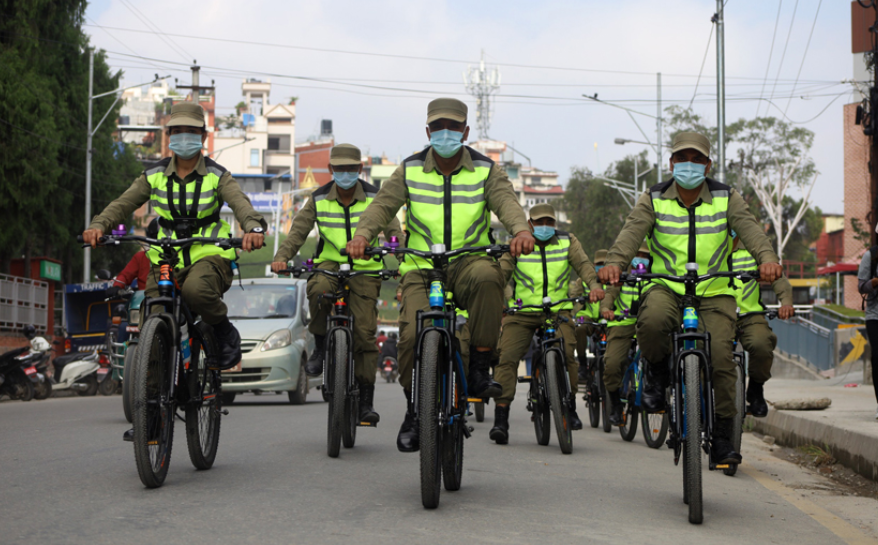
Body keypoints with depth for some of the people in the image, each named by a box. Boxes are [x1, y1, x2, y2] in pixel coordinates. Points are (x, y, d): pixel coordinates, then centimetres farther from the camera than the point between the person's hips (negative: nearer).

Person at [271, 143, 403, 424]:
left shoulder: (375, 198, -2)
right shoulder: (318, 199, 2)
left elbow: (394, 231, -9)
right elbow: (298, 230, -3)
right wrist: (281, 257, -19)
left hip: (365, 270, -1)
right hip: (330, 263, 1)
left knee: (365, 332, -9)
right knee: (318, 290, -35)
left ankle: (366, 400, -2)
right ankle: (320, 346, -11)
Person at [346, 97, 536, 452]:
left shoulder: (486, 170, 5)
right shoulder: (410, 171, 7)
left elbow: (506, 201, -12)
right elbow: (383, 204, -4)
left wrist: (521, 230, -34)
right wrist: (363, 235, -25)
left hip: (468, 261, -1)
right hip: (420, 267, 1)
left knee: (487, 276, -37)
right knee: (412, 334, -19)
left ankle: (479, 370, -25)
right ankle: (414, 412, 7)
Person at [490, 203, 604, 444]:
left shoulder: (567, 242, 8)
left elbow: (583, 264, -4)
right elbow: (501, 269, -7)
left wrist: (594, 285, -25)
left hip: (558, 311, 1)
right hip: (521, 313, 0)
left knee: (567, 355, -20)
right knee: (506, 357, -16)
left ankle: (570, 407, 3)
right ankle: (501, 420, -14)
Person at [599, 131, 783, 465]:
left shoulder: (726, 198, 3)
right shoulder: (653, 199, 2)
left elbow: (749, 228, -14)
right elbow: (633, 230, -15)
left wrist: (767, 258, -36)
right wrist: (614, 262, -36)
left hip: (714, 291, 1)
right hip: (666, 287, -1)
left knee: (720, 356, -15)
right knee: (652, 321, -35)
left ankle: (722, 437, -1)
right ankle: (658, 372, -3)